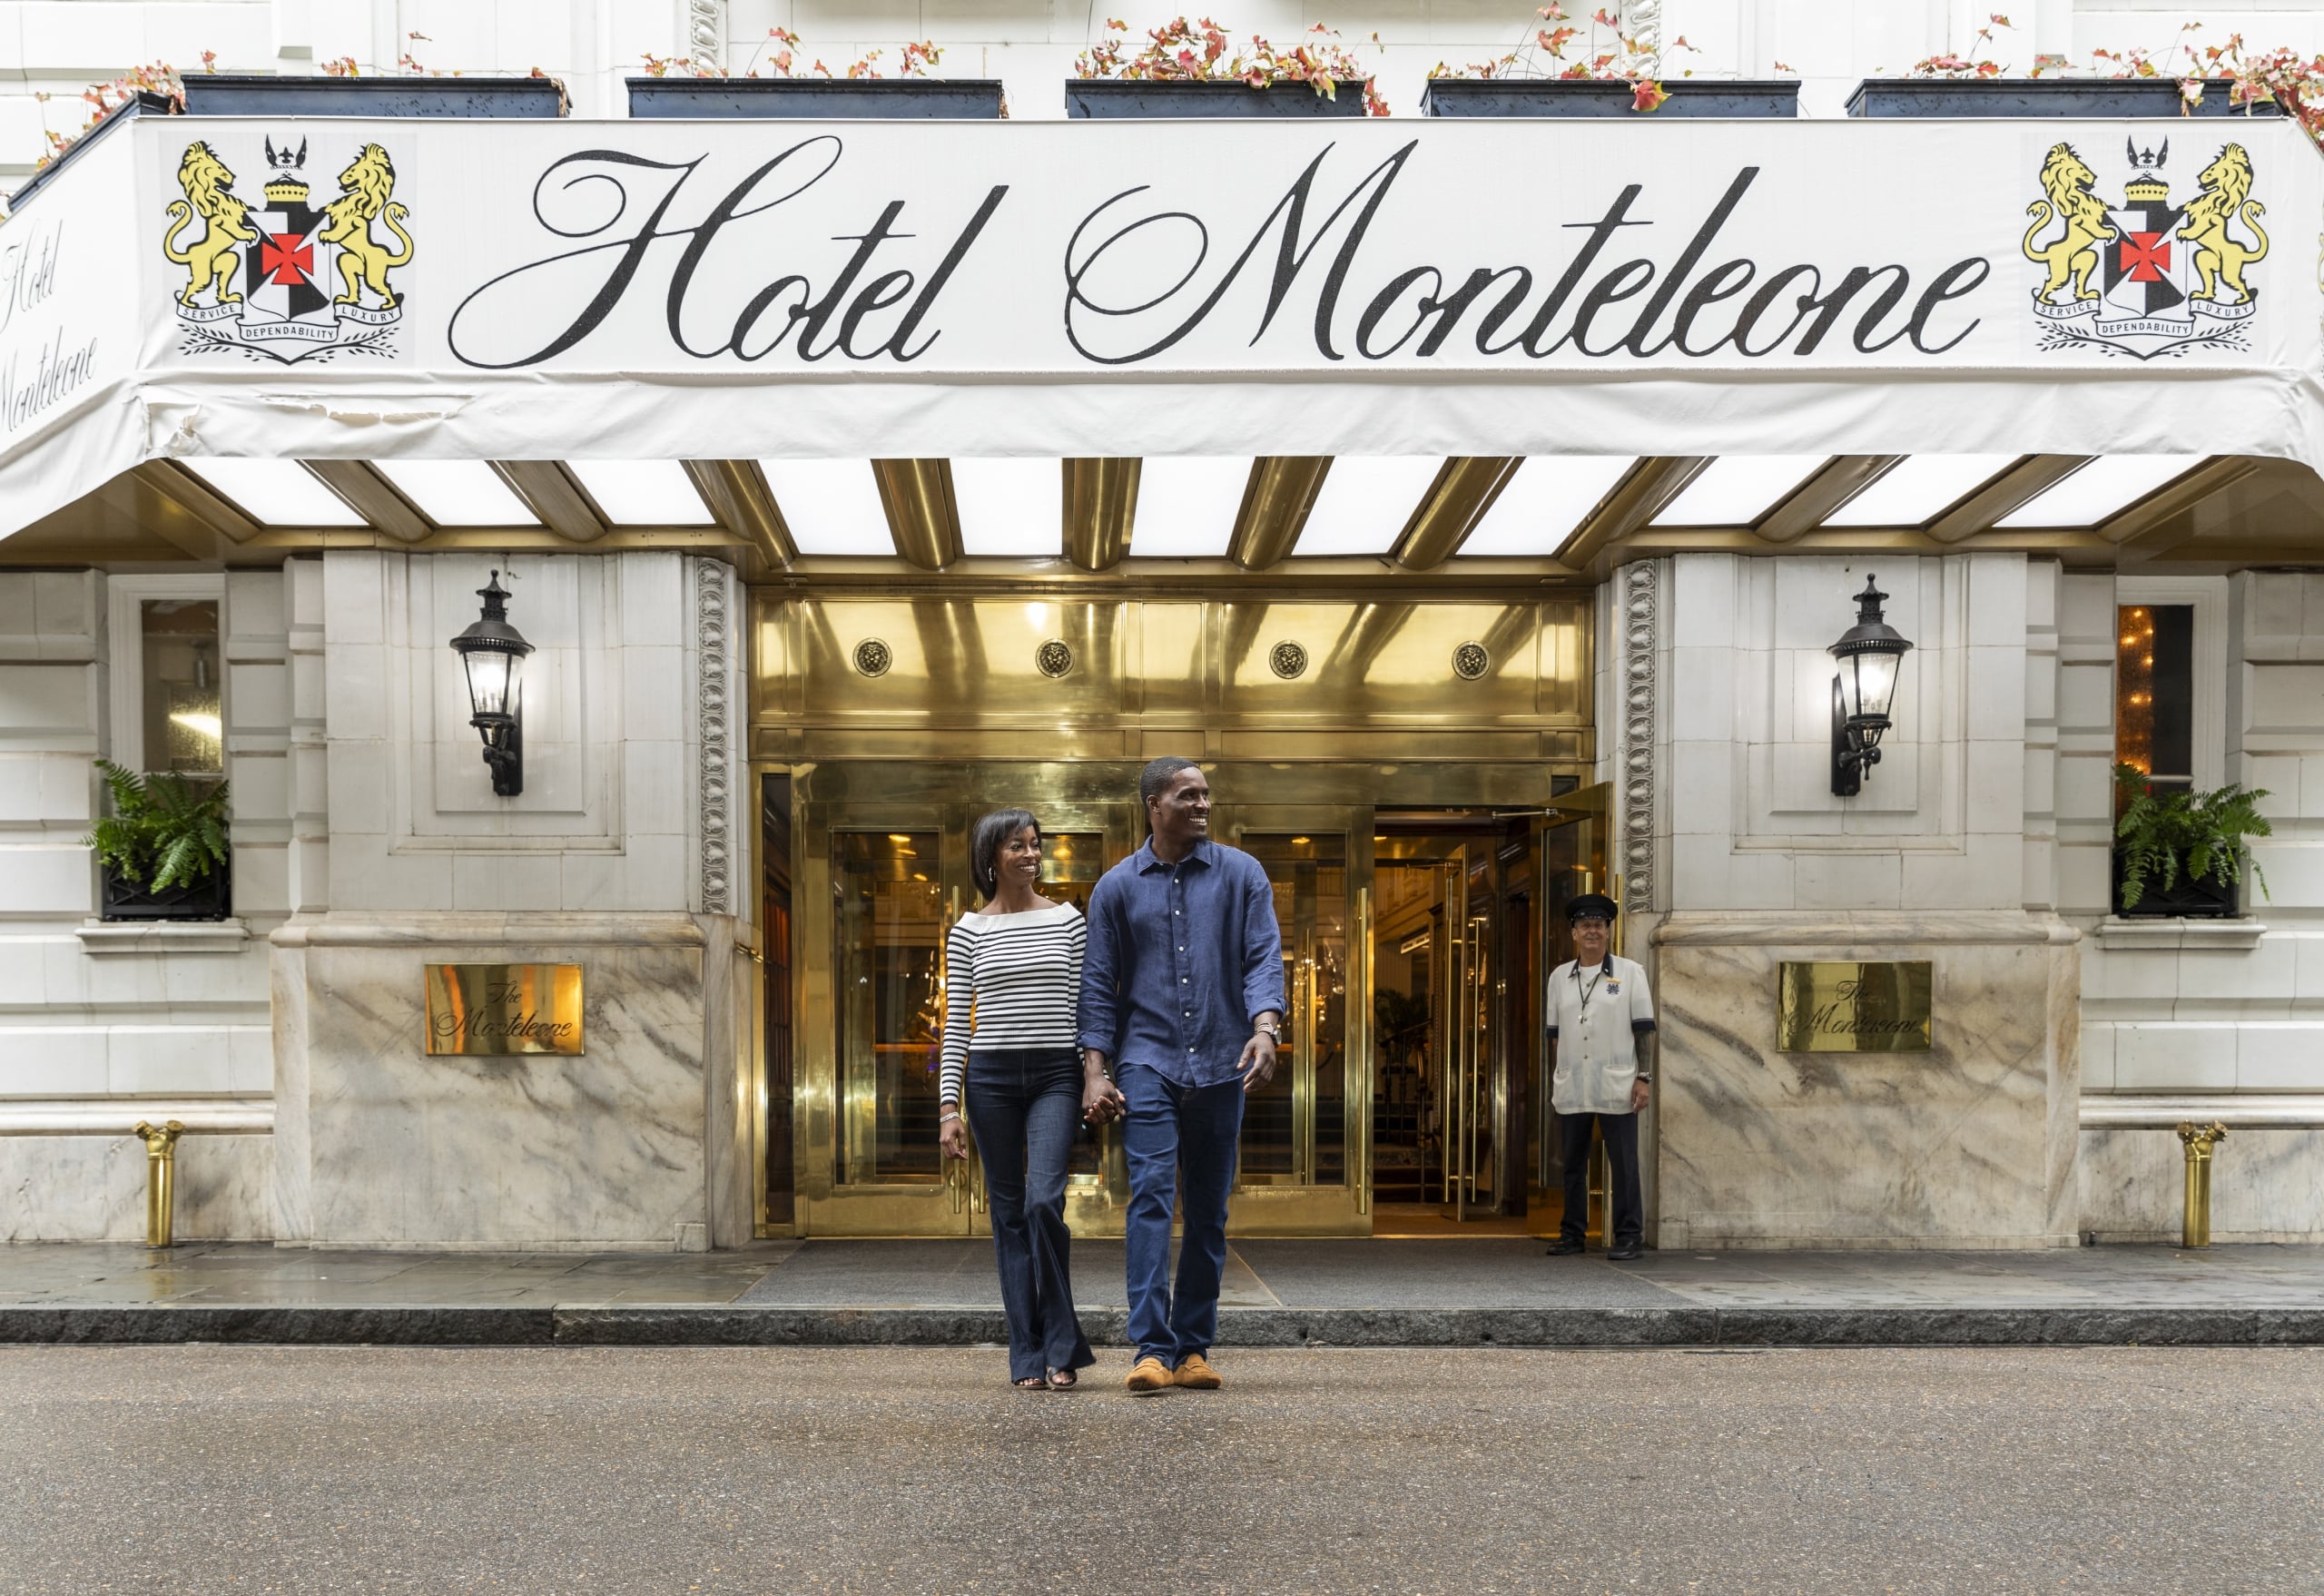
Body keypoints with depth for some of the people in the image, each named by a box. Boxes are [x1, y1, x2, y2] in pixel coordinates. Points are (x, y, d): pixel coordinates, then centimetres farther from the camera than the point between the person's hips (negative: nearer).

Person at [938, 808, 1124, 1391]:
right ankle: (1028, 1358, 11)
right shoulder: (968, 933, 6)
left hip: (1056, 1074, -1)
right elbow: (956, 1023, 5)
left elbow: (1084, 1006, 7)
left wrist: (1097, 1077, -3)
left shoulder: (1068, 921, 6)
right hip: (990, 1077, 1)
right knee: (1008, 1213, 3)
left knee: (1044, 1200, -16)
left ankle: (1061, 1348, -1)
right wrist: (949, 1107, -1)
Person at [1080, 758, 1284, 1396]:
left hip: (1220, 1064, 2)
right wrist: (1095, 1067, -4)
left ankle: (1193, 1347, 16)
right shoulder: (1117, 886, 6)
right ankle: (1152, 1349, -13)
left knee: (1209, 1211, 7)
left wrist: (1265, 1028, -20)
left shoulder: (1241, 875, 6)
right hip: (1147, 1062, -1)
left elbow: (1263, 959, -2)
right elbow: (1099, 983, 5)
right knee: (1150, 1197, -13)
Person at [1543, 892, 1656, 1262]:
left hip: (1616, 1088, -3)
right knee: (1572, 1162, 8)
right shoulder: (1559, 976, 13)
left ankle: (1629, 1237, 5)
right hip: (1571, 1088, 3)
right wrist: (1554, 1080, 11)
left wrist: (1643, 1077, -6)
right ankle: (1571, 1233, 17)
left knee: (1623, 1163, -2)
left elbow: (1645, 1030, 1)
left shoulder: (1630, 973, 4)